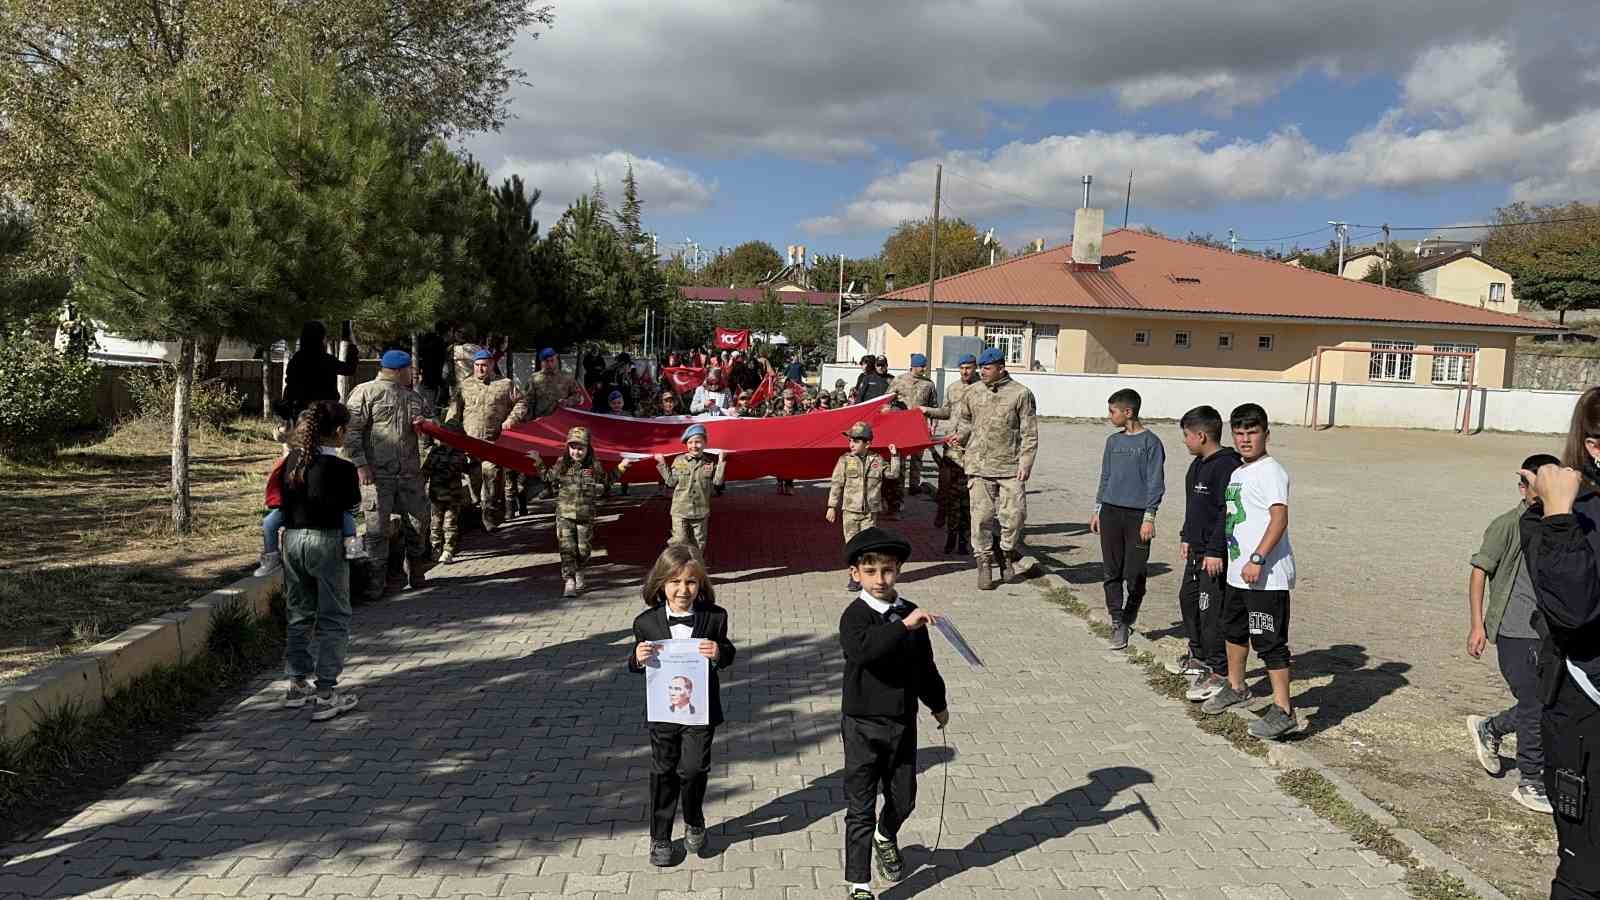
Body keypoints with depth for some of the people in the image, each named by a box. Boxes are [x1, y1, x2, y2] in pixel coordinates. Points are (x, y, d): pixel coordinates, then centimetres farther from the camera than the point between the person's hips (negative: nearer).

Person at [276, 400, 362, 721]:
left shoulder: (292, 460, 1)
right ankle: (326, 694, 3)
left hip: (292, 538, 6)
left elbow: (282, 496, 6)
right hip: (325, 542, -6)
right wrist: (357, 480, 12)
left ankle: (297, 684, 28)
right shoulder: (341, 469, -16)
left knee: (299, 615, 19)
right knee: (333, 620, 4)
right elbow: (351, 503, -5)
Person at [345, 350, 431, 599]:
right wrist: (361, 464, -15)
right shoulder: (366, 392, -3)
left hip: (410, 473, 6)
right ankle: (375, 584, 6)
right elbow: (351, 431, -7)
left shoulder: (413, 396, 17)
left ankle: (415, 573, 28)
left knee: (418, 523, 9)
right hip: (376, 474, -6)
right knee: (376, 528, -3)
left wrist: (424, 424, 4)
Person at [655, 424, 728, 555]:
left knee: (698, 545, 11)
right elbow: (671, 482, 0)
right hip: (681, 511, -2)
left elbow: (717, 482, -4)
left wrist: (721, 463, -7)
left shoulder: (710, 463, 1)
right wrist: (663, 465, -3)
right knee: (680, 542, -9)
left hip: (701, 513, 2)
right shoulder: (679, 461, 0)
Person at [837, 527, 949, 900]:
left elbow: (924, 665, 15)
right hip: (863, 725, -5)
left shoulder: (911, 614, 1)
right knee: (861, 809, 0)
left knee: (903, 799, 18)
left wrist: (937, 704, 27)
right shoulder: (855, 616, -15)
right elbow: (862, 649, -38)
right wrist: (903, 626, -44)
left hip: (903, 723, 5)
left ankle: (886, 838, 51)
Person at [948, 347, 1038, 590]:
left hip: (1010, 467, -2)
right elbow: (965, 422, 22)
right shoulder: (972, 394, 8)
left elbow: (1029, 433, 1)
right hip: (978, 465, 2)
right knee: (981, 517, 1)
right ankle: (984, 563, 13)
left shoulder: (1020, 394, 0)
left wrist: (1025, 464, -6)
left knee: (1014, 514, -4)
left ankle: (1006, 552, 22)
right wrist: (960, 436, 0)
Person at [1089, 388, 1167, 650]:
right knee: (1112, 572, 3)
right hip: (1111, 512, 5)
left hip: (1137, 515, -5)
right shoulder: (1113, 441, 11)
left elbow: (1155, 483, -7)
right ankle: (1117, 623, 8)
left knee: (1135, 574, 0)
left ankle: (1127, 620, 18)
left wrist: (1149, 518, -11)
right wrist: (1098, 510, 15)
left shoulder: (1150, 442, -6)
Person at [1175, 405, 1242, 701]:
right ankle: (1199, 657, 37)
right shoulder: (1198, 465, 13)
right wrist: (1186, 537, 23)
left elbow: (1228, 511, -23)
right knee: (1188, 598, 20)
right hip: (1197, 549, 11)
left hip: (1215, 554, -11)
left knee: (1212, 611, -7)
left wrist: (1215, 551, -24)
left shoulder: (1226, 466, -20)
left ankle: (1220, 673, 2)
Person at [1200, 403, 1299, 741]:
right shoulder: (1237, 473, 15)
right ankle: (1236, 687, 43)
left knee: (1269, 641, -7)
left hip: (1267, 576, -10)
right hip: (1238, 572, 10)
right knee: (1233, 629, 24)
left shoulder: (1270, 472, -15)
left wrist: (1257, 560, -28)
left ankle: (1283, 712, 0)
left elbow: (1279, 519, -23)